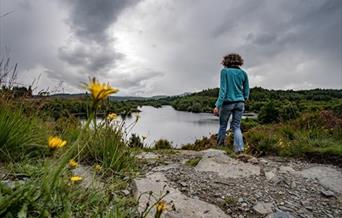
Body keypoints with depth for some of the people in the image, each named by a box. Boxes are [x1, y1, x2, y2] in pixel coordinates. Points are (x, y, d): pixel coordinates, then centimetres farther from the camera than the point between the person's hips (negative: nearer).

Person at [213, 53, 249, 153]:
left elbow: (223, 89, -12)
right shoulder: (243, 73, 7)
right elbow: (246, 92, 9)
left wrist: (218, 105, -12)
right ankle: (239, 147, 0)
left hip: (228, 102, -3)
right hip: (240, 103, 4)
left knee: (223, 125, 12)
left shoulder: (225, 71, -5)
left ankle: (220, 146, 22)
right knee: (236, 126, 12)